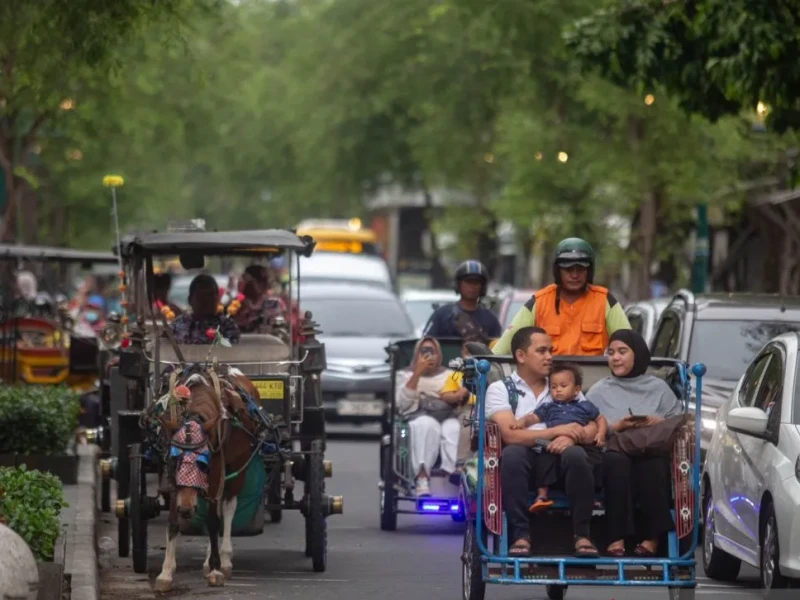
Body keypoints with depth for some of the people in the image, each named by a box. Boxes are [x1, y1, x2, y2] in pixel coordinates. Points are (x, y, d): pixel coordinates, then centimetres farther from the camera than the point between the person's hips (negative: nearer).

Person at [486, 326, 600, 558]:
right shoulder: (500, 389, 9)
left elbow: (593, 428, 9)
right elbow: (509, 434, -8)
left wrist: (570, 437, -14)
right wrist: (558, 431, -11)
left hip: (558, 459, 2)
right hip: (525, 460, -2)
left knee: (576, 455, -32)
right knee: (512, 453, -36)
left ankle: (581, 535, -23)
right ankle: (520, 535, -31)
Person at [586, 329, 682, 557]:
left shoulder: (658, 388, 21)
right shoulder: (599, 391, 20)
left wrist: (657, 422, -7)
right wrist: (616, 427, -8)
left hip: (653, 455, 0)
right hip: (614, 454, 0)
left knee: (653, 463, -38)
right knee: (616, 461, -38)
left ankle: (653, 538, -36)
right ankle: (617, 538, -41)